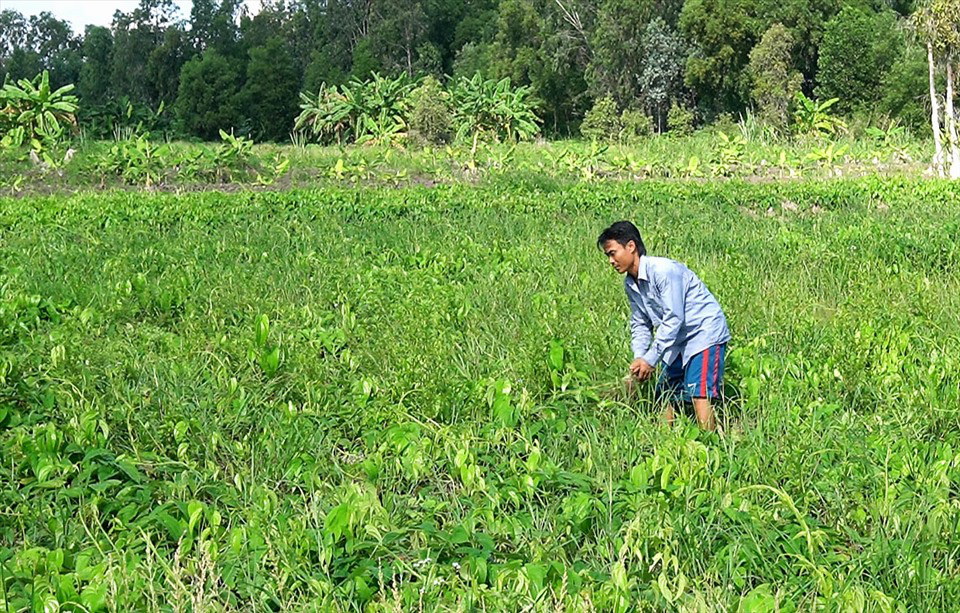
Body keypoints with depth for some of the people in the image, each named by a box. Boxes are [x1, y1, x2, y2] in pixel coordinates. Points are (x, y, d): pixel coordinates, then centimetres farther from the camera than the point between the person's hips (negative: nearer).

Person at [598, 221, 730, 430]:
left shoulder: (663, 270, -24)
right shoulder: (630, 284, 3)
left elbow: (673, 318, -25)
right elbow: (640, 323, 10)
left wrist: (650, 360, -22)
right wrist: (639, 357, -8)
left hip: (705, 332, -9)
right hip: (677, 340, 9)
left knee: (699, 395, -19)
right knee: (664, 395, 5)